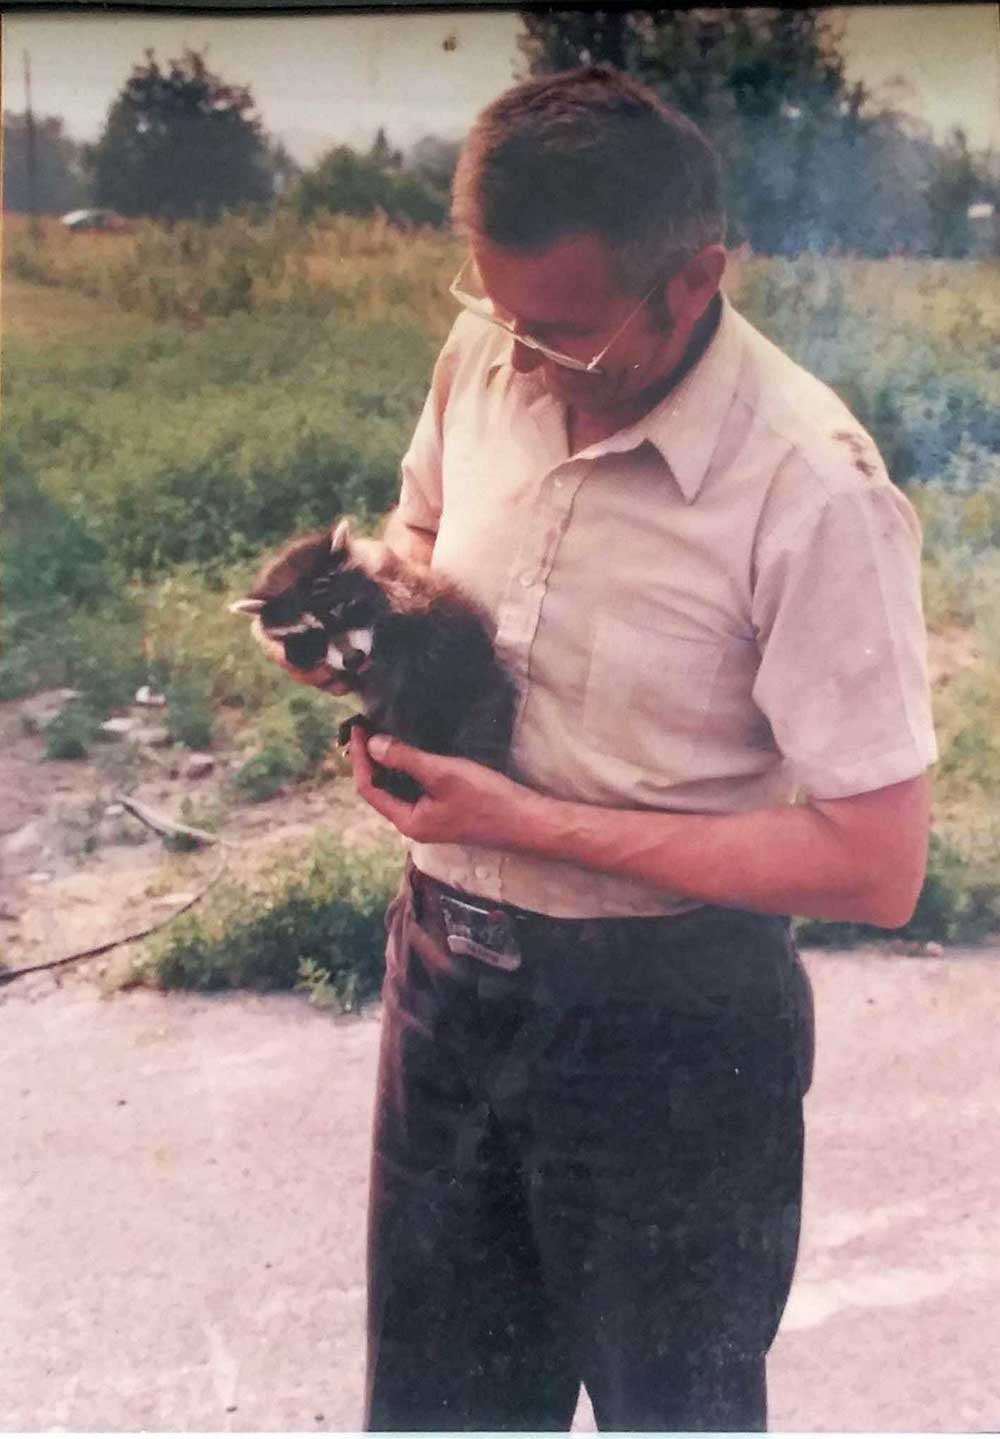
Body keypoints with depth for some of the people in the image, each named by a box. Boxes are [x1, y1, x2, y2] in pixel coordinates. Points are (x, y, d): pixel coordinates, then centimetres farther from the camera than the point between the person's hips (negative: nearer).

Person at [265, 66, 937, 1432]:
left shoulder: (808, 491, -25)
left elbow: (877, 865, -22)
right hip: (449, 958, 6)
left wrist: (528, 823, -23)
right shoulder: (483, 358, -6)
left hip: (669, 1023, -5)